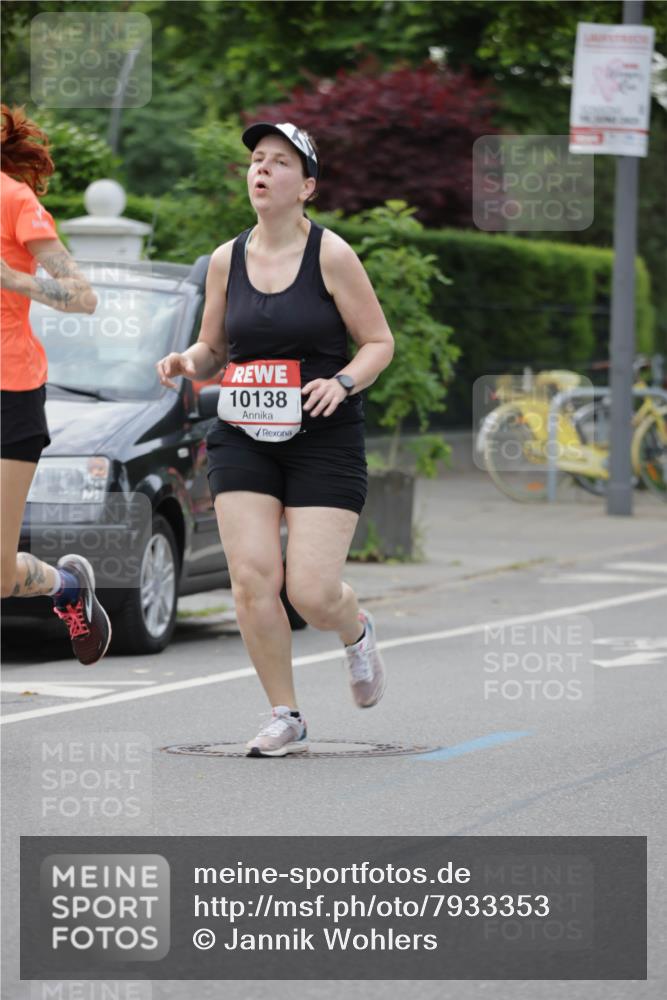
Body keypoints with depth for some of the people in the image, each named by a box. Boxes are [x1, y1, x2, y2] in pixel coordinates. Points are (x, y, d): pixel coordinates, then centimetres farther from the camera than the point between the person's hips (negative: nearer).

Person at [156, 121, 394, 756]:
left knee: (312, 590, -10)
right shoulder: (226, 261, 7)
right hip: (243, 441, 3)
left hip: (324, 442, -3)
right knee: (252, 579, -10)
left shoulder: (331, 256, -5)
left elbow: (380, 342, 0)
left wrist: (342, 382, -19)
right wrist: (186, 363, -5)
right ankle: (285, 718, 5)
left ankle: (356, 632, 28)